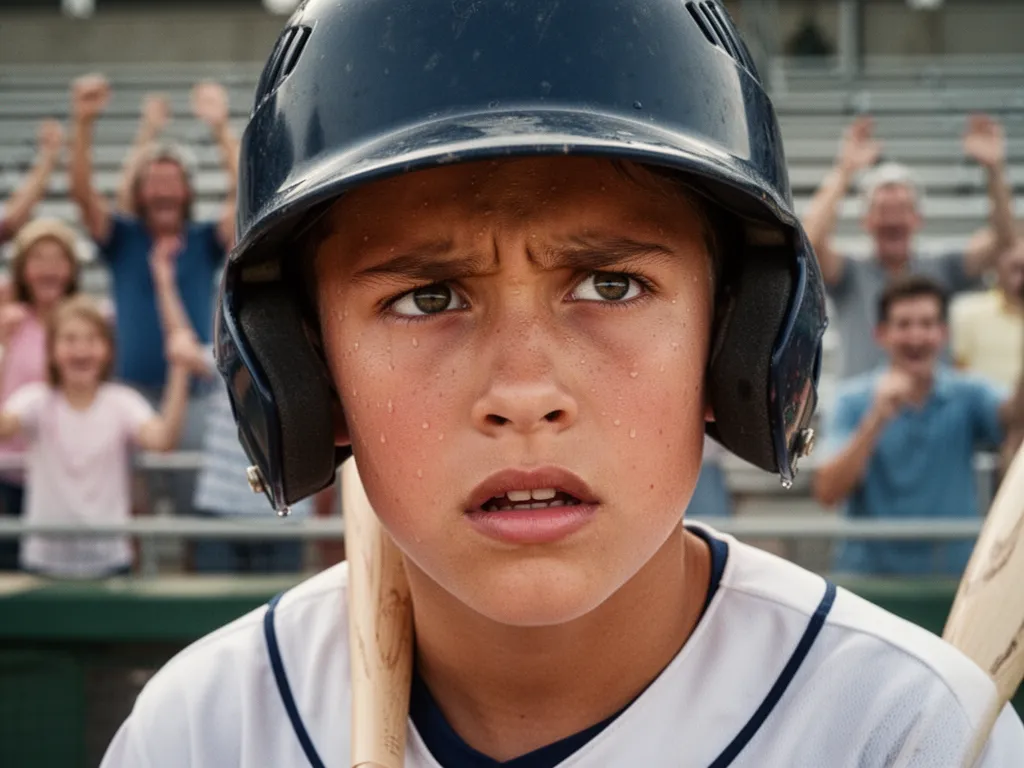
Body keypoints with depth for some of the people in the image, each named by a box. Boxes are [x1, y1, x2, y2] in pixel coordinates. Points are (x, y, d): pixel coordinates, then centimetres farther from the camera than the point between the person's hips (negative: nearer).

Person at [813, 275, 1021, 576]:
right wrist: (877, 420, -21)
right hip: (870, 571, -1)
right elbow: (828, 492, -11)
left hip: (952, 574, 1)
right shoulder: (854, 400, 0)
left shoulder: (968, 395, 2)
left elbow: (1011, 415, -19)